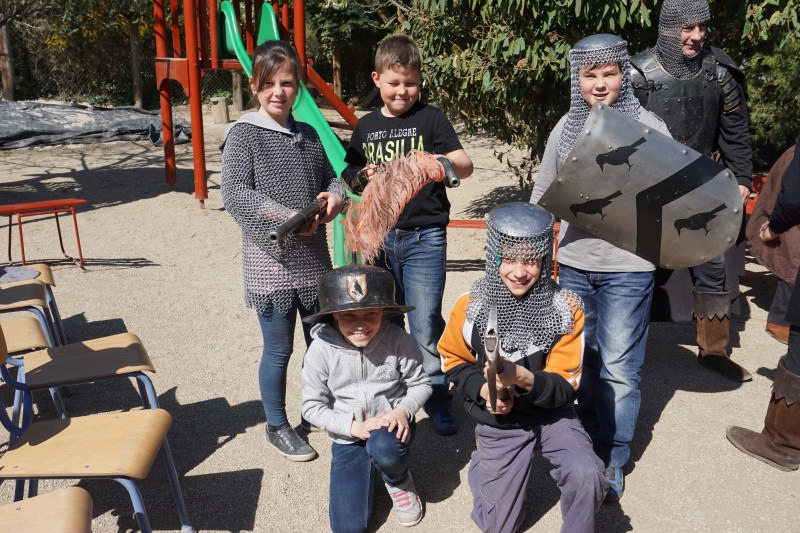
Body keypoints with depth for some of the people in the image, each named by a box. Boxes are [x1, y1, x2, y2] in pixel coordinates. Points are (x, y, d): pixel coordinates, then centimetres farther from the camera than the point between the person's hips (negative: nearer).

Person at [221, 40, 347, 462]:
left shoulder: (309, 135, 10)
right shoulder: (243, 135, -8)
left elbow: (330, 177, 16)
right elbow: (234, 194, -18)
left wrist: (336, 196, -8)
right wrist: (286, 216, -28)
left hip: (313, 257, 6)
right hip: (269, 260, -5)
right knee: (279, 349, 7)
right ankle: (277, 427, 28)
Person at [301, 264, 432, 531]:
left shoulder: (399, 341, -16)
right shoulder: (321, 350, -16)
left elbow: (421, 384, -4)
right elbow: (312, 406, -9)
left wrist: (403, 410, -24)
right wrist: (354, 427, -20)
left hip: (392, 427, -1)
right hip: (348, 438, 1)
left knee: (383, 449, -40)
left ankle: (398, 481, 1)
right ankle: (369, 468, 24)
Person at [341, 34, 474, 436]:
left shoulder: (431, 118, -2)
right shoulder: (366, 126, 10)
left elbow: (466, 166, -11)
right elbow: (349, 178, 15)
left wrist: (439, 161, -32)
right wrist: (362, 177, -8)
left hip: (424, 237, -4)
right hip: (380, 237, 4)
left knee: (425, 323, -6)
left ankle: (437, 396, 12)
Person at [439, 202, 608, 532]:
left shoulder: (566, 309, -18)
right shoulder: (472, 307, -17)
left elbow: (566, 387, -16)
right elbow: (453, 360, 0)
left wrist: (524, 377, -36)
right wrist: (482, 389, -18)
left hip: (552, 415, 0)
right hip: (499, 421, 1)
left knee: (588, 476, -28)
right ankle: (482, 462, 40)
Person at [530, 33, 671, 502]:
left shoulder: (649, 128, -5)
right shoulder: (566, 128, 5)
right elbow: (543, 193, 13)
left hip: (626, 267, -3)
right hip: (572, 263, 4)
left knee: (619, 367, 4)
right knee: (579, 358, 15)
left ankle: (613, 460, 21)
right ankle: (586, 442, 35)